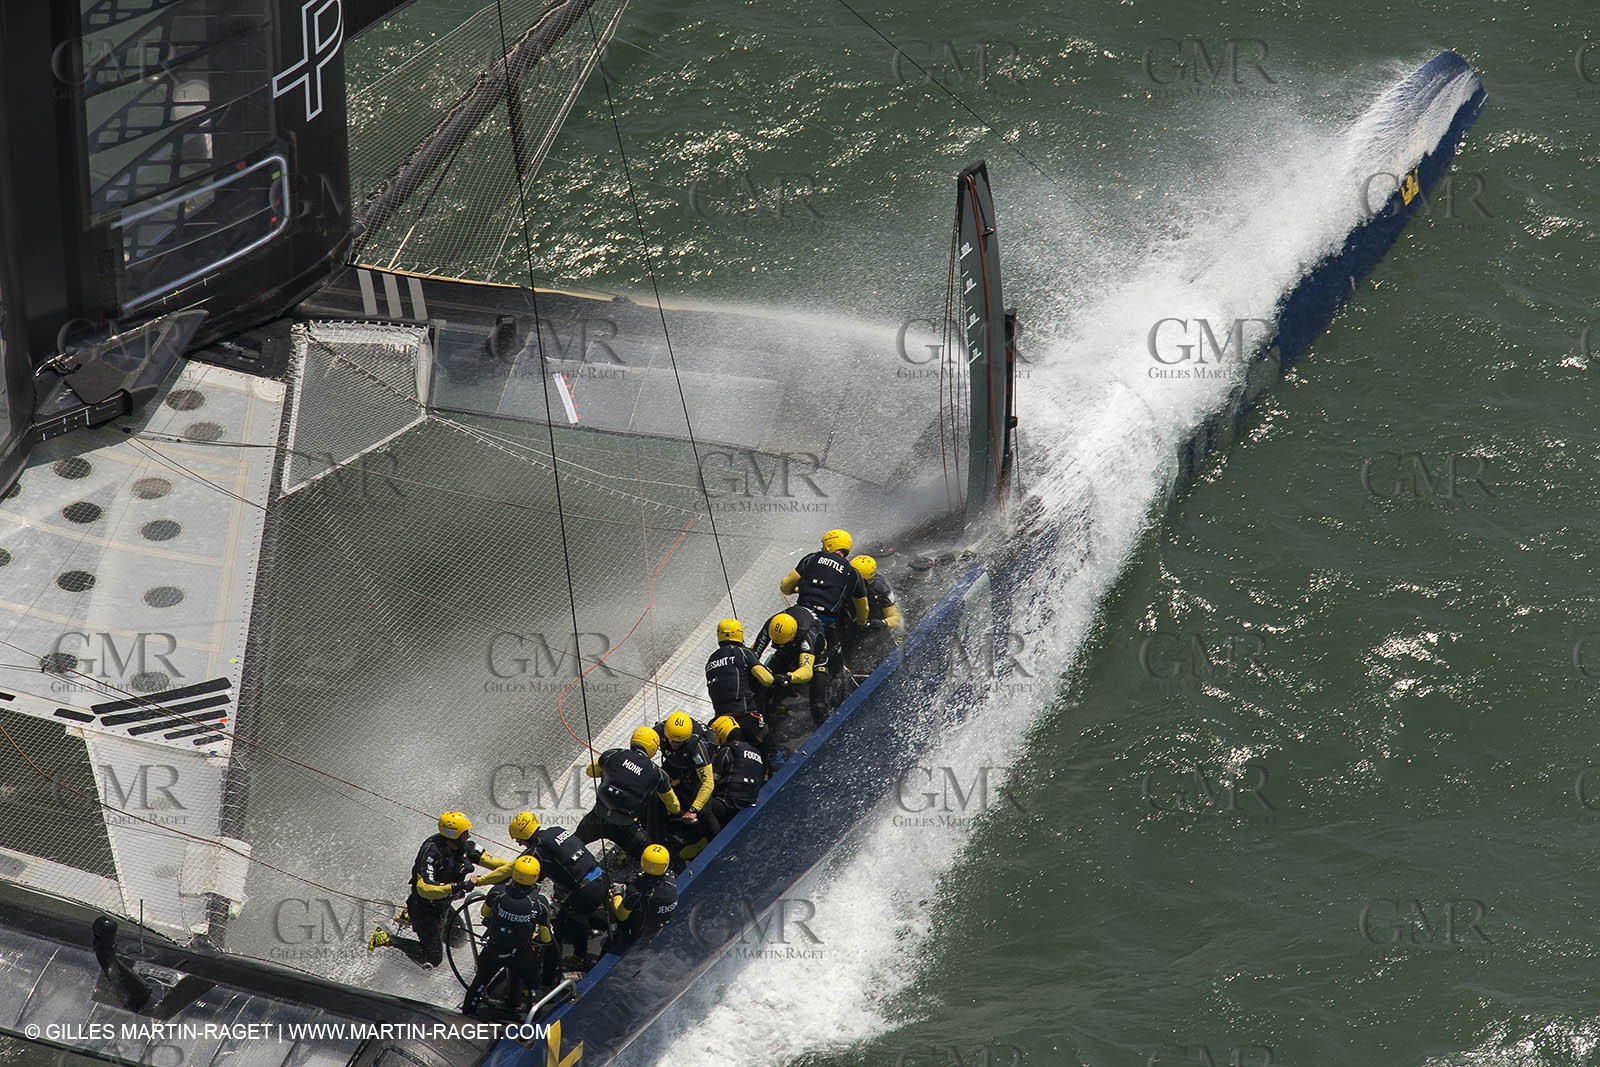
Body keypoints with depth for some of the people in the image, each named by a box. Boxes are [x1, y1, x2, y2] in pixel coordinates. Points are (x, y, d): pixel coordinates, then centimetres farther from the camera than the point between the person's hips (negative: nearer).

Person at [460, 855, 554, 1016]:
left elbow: (485, 913, -1)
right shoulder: (540, 903, -26)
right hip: (522, 957, -2)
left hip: (493, 952, 2)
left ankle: (467, 1011, 46)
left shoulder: (497, 893, -24)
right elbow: (546, 938, -12)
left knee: (481, 979, 29)